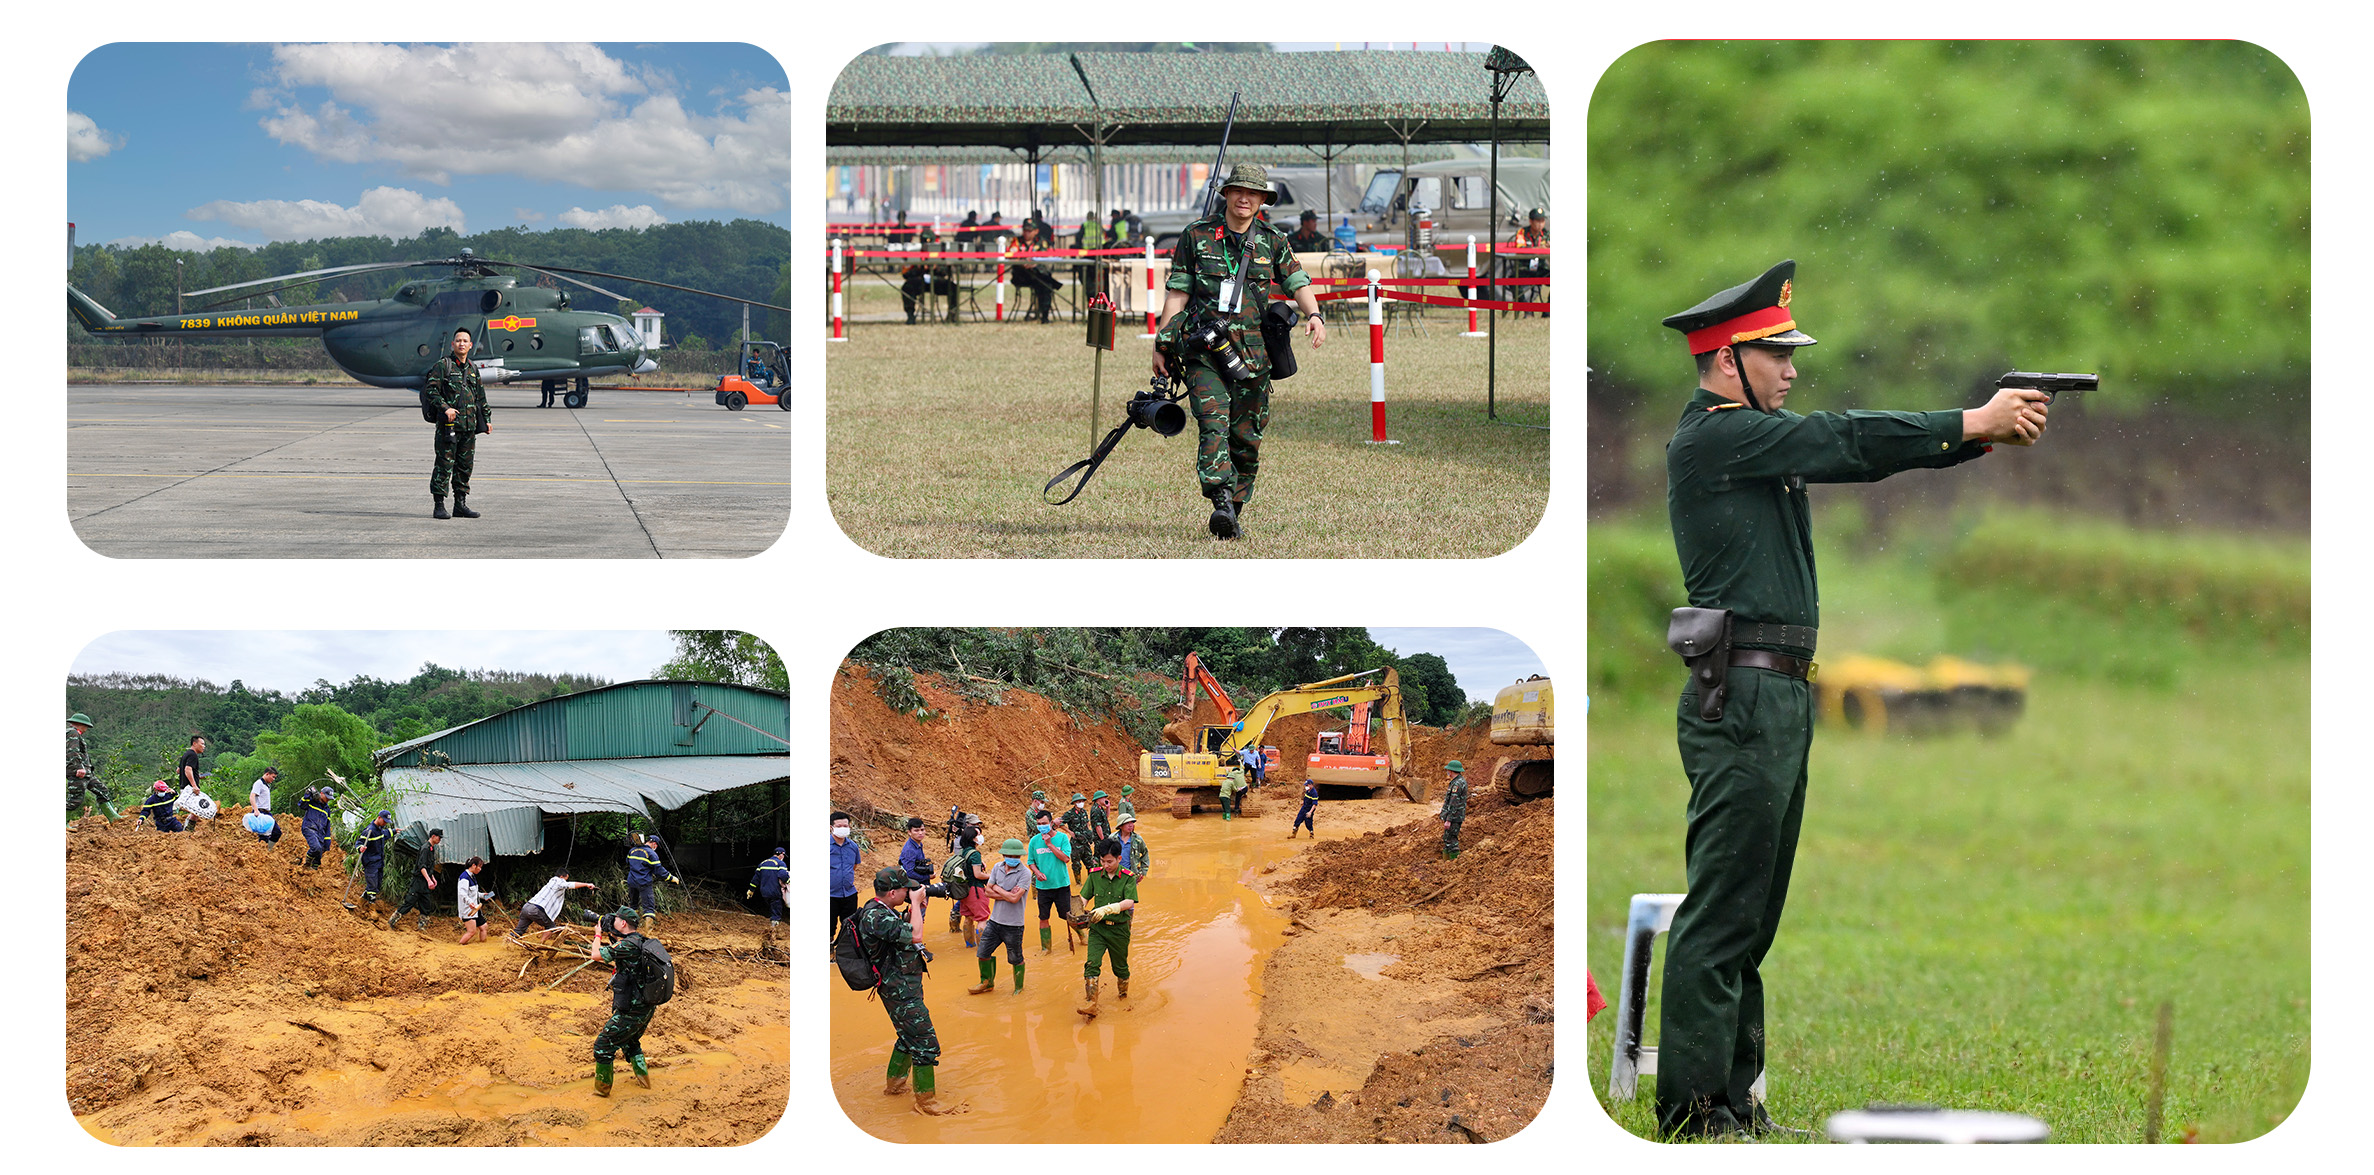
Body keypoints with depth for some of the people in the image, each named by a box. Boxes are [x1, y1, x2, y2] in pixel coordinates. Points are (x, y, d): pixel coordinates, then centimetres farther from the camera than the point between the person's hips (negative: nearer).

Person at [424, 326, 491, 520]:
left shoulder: (473, 368, 16)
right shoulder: (443, 365, -3)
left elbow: (480, 396, 24)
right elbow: (431, 390, -10)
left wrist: (486, 419, 20)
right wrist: (445, 408, -21)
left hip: (469, 425, 6)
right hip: (449, 424, -6)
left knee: (465, 466, 9)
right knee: (444, 466, -6)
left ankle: (460, 504, 16)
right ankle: (439, 506, -4)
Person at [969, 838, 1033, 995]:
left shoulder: (1024, 873, -15)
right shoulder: (997, 867, 3)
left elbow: (1014, 898, -22)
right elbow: (988, 891, 0)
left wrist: (996, 888, -9)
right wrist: (1007, 895, -14)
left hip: (1013, 925, -5)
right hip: (994, 921, 6)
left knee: (1016, 959, 8)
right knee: (983, 953, 14)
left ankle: (1019, 988, 28)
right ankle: (987, 982, 36)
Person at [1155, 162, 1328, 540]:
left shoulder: (1272, 242, 11)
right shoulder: (1196, 236, 6)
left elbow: (1298, 283, 7)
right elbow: (1177, 293, 7)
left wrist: (1313, 316, -14)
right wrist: (1161, 345, 3)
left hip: (1253, 351, 2)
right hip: (1204, 349, -2)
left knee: (1246, 437, 4)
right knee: (1212, 421, -20)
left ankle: (1235, 510, 16)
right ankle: (1221, 503, -31)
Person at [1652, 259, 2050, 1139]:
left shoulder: (1759, 438, 18)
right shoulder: (1712, 437, -11)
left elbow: (1859, 454, 13)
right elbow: (1847, 442, -15)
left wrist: (1984, 429, 0)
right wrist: (1975, 425, -10)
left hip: (1780, 700, 10)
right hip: (1740, 700, -10)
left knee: (1753, 914, 13)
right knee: (1721, 911, -8)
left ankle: (1731, 1096, 18)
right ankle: (1694, 1110, -6)